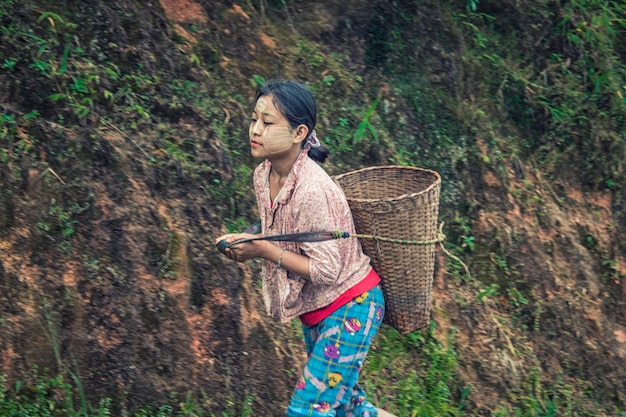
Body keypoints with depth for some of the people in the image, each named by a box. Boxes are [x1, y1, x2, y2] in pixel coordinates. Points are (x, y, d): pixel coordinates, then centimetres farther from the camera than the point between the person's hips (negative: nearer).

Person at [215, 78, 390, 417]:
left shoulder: (312, 190, -29)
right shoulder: (263, 176, -4)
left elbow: (327, 270, -26)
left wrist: (264, 250, -25)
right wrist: (247, 244, -7)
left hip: (350, 307, -9)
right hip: (315, 311, 9)